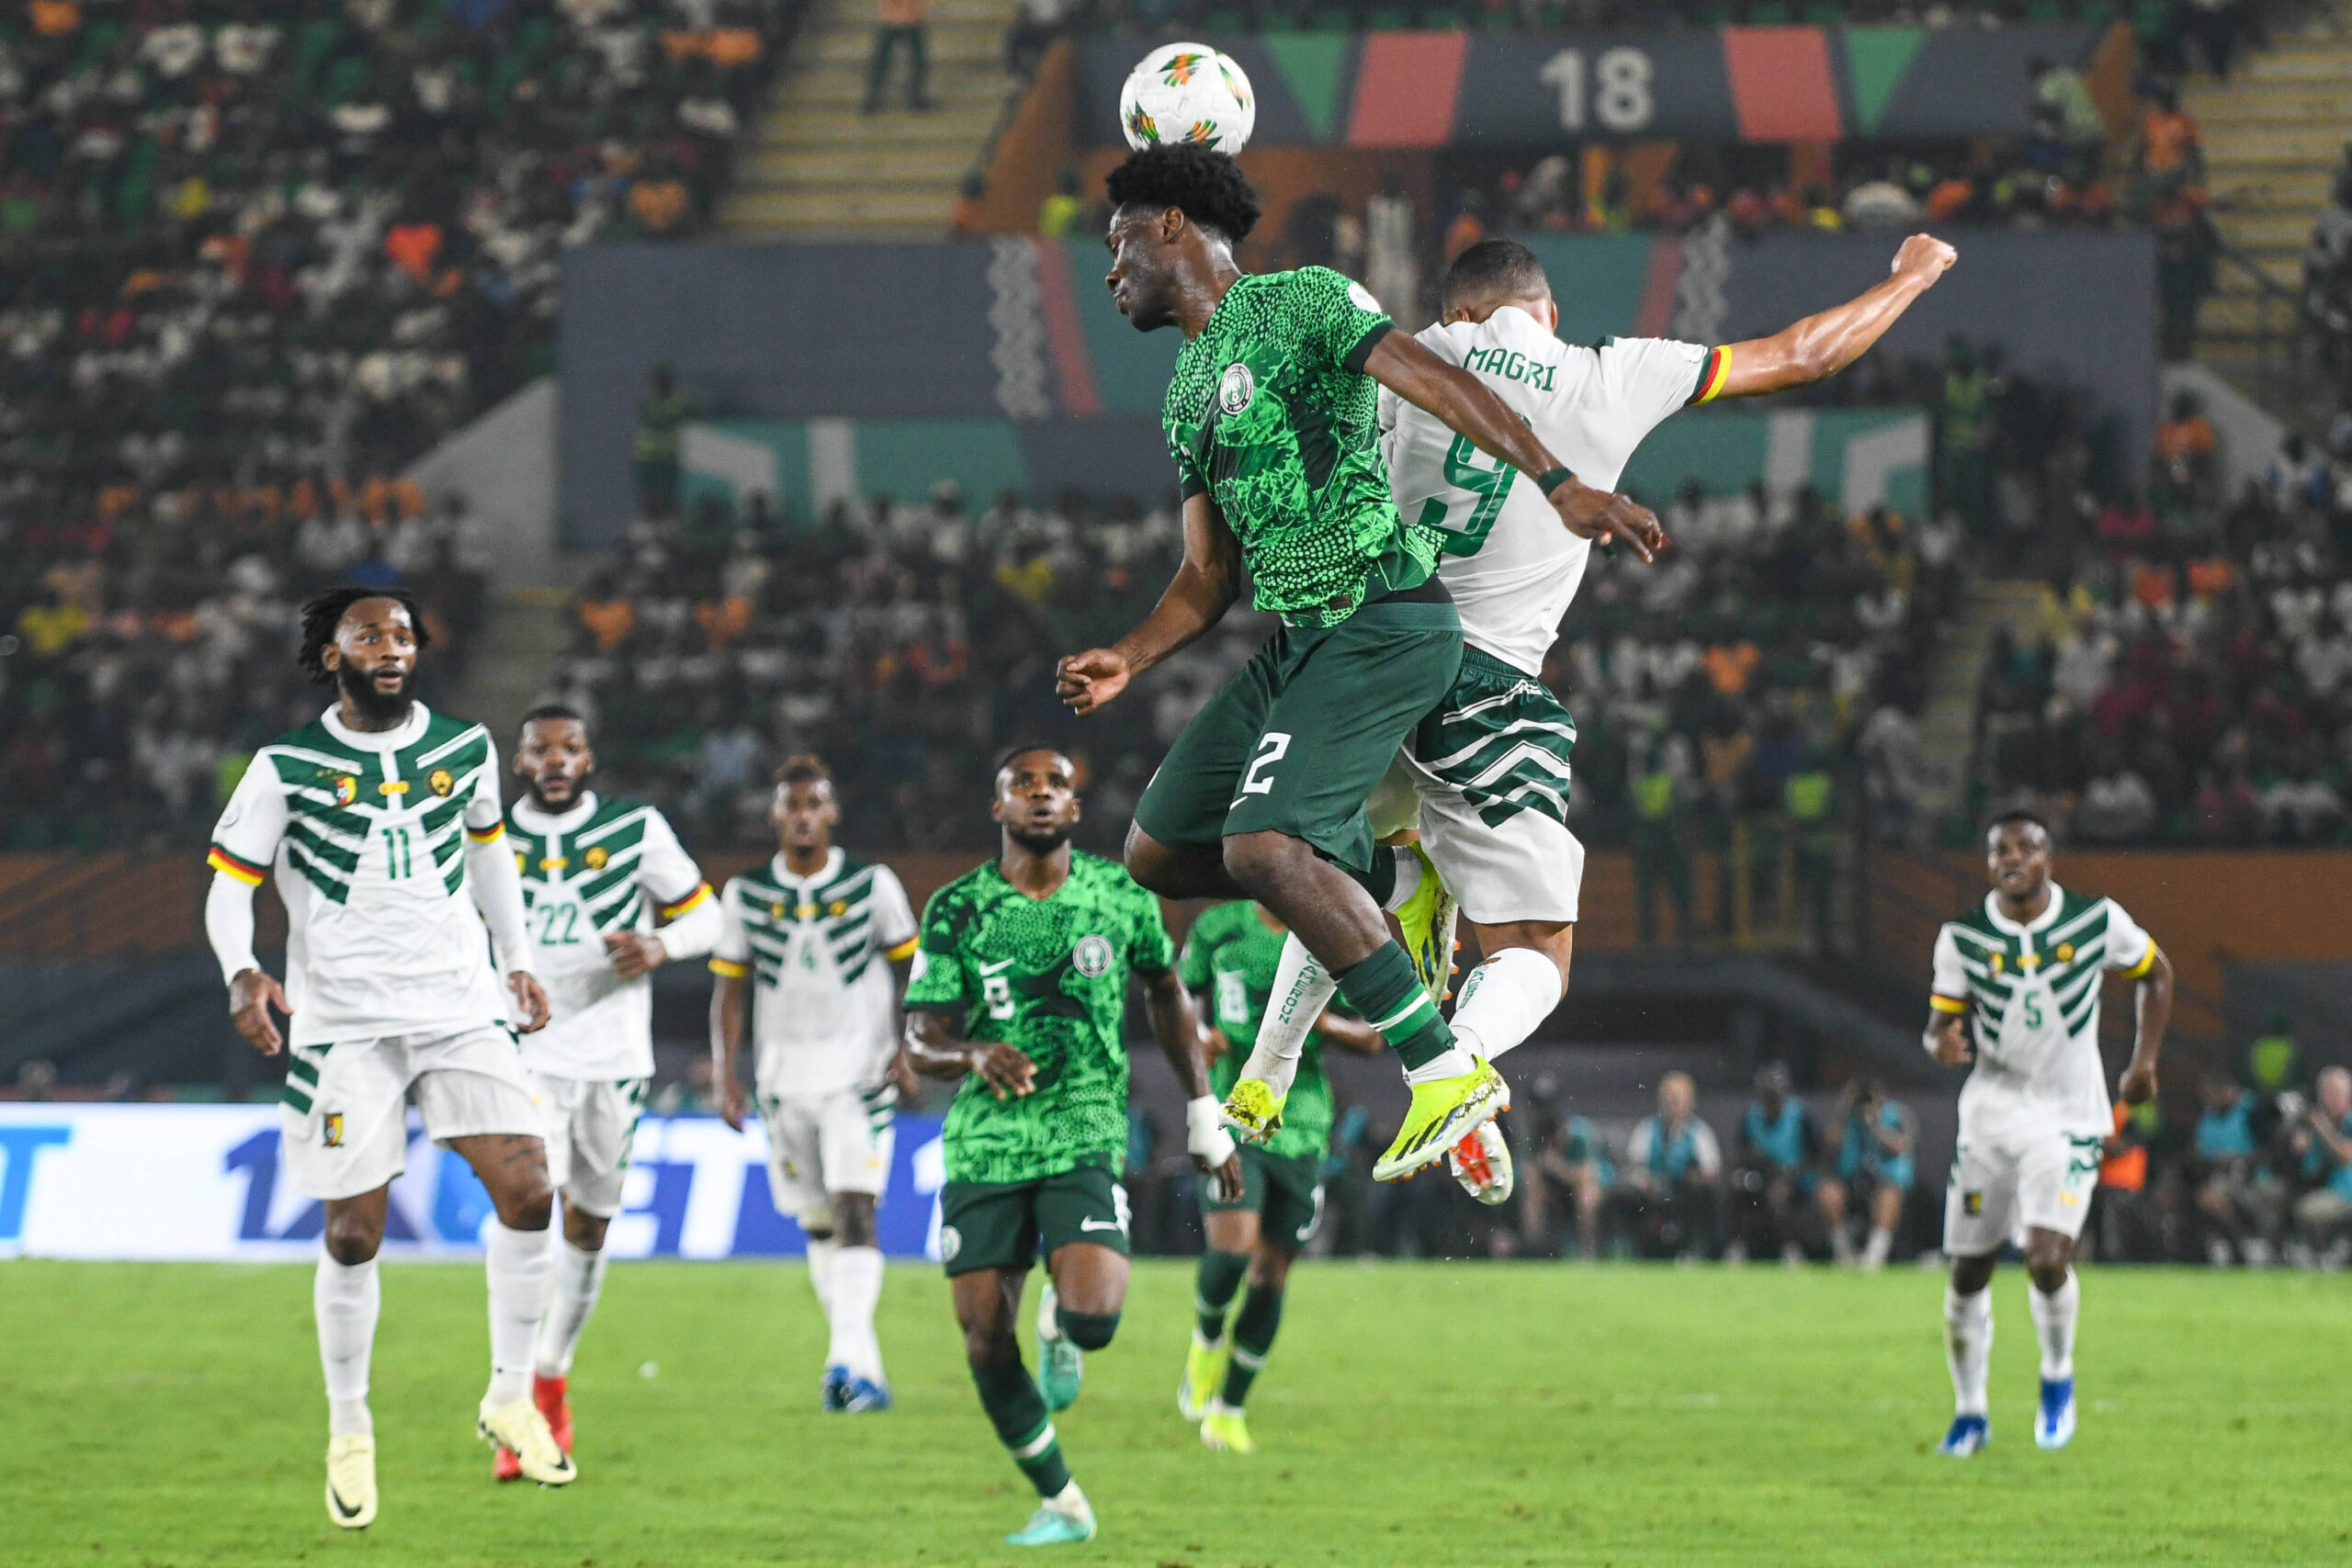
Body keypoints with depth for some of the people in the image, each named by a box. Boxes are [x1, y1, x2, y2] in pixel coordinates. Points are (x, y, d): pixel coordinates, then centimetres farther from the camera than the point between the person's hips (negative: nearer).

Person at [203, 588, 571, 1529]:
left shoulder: (464, 749, 7)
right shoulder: (287, 769, -3)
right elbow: (230, 882, 0)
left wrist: (517, 959, 23)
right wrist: (243, 975, -17)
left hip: (462, 1008, 2)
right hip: (342, 1022, -2)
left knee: (527, 1191, -13)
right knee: (354, 1233, -2)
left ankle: (510, 1398, 3)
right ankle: (349, 1432, 17)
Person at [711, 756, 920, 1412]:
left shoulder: (873, 885, -1)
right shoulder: (745, 895, 4)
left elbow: (911, 970, 7)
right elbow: (730, 988, 8)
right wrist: (727, 1075, 1)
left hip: (860, 1076, -3)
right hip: (785, 1080, 3)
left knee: (856, 1211, -16)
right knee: (818, 1226, 6)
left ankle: (848, 1362, -24)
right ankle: (863, 1367, 15)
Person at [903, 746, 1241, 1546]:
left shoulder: (1121, 896, 2)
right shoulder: (955, 911, 0)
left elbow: (1166, 995, 19)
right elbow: (919, 1045, -2)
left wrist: (1204, 1117, 20)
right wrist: (976, 1056, -25)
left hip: (1084, 1139, -1)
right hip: (983, 1144, 1)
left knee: (1094, 1317, -22)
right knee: (985, 1343, -3)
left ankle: (1059, 1327, 17)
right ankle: (1061, 1504, 16)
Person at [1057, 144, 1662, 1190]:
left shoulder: (1301, 305, -6)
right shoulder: (1187, 397, 20)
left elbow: (1433, 381, -19)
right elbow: (1209, 574, 21)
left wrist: (1559, 483, -31)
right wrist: (1129, 661, 3)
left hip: (1383, 623, -9)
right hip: (1297, 639, 9)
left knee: (1263, 847, -25)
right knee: (1158, 850, 8)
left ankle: (1447, 1072, -22)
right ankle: (1392, 886, 15)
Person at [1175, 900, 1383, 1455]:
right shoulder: (1218, 929, 1)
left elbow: (1371, 1038, 6)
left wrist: (1323, 1023, -15)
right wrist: (1198, 1037, -6)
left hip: (1299, 1131, 2)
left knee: (1271, 1274, 4)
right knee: (1232, 1249, -20)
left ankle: (1230, 1410, 20)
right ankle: (1206, 1341, 13)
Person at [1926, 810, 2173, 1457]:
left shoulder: (2097, 921, -5)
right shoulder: (1962, 937, -3)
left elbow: (2155, 973, 12)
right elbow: (1942, 1021, 2)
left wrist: (2145, 1059, 6)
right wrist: (1943, 1043, -22)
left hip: (2069, 1118, -2)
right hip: (1991, 1111, 2)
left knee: (2047, 1258, -20)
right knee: (1968, 1271, 3)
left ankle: (2057, 1378, 9)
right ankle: (1969, 1411, 23)